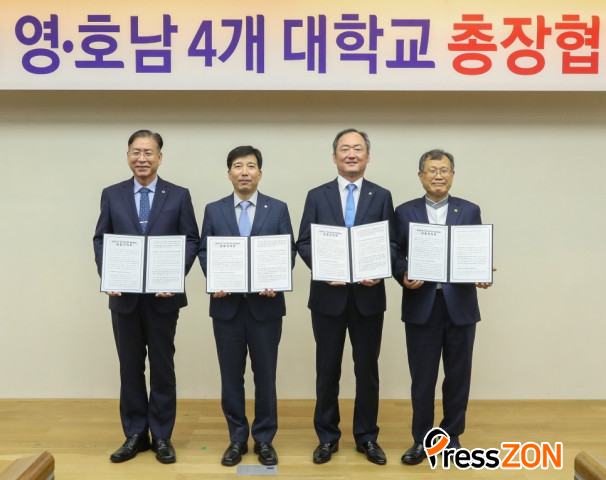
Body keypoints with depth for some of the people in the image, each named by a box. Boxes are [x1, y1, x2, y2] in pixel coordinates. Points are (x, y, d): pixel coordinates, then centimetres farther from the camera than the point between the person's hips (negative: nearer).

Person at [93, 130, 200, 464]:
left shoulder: (179, 195, 1)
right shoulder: (111, 195, 6)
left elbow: (191, 240, -1)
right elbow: (101, 239, 6)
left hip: (163, 296, -1)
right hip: (124, 295, 2)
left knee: (162, 366, 8)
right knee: (130, 367, 10)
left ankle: (161, 436, 21)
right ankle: (135, 435, 24)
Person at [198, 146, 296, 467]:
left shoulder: (278, 209, 3)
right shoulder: (213, 210, 6)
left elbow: (289, 251, 1)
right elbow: (204, 252, 6)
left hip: (265, 304, -1)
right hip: (227, 305, 1)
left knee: (265, 375, 7)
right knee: (231, 375, 9)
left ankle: (264, 439, 22)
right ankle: (237, 438, 24)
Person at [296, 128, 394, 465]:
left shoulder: (382, 196, 5)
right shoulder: (317, 196, 4)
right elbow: (304, 243, 0)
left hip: (368, 295, 0)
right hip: (328, 295, 0)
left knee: (367, 369, 10)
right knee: (328, 369, 9)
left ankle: (367, 437, 25)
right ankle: (328, 437, 24)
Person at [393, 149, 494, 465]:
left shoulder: (470, 211, 7)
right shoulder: (405, 212, 5)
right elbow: (395, 255, 2)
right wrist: (404, 277, -17)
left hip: (460, 305, 1)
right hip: (421, 305, -1)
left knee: (458, 375, 10)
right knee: (422, 377, 6)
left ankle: (451, 436, 27)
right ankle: (421, 440, 22)